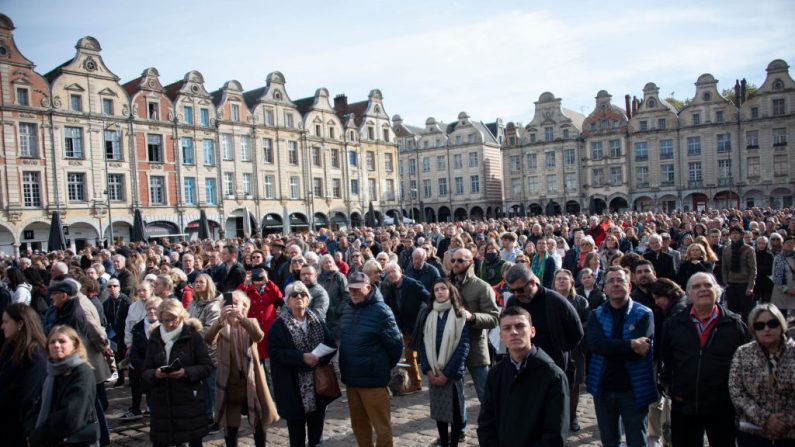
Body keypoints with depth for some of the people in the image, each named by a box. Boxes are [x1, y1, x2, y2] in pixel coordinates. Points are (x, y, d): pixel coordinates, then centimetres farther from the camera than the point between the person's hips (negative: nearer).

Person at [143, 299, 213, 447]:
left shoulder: (193, 336, -4)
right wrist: (155, 374, -15)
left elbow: (207, 367, -5)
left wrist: (186, 372, -20)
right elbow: (145, 372, 6)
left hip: (189, 400, -2)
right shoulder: (155, 338, 6)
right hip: (161, 401, 3)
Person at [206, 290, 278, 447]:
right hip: (228, 382, 1)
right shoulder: (221, 326, 0)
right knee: (230, 425, 8)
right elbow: (208, 340, -21)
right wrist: (220, 319, -37)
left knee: (258, 423, 7)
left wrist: (241, 318, -36)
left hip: (250, 381, 0)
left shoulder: (251, 322, 0)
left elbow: (259, 336, -23)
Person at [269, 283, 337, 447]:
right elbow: (274, 351, -14)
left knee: (317, 427, 15)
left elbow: (331, 344, 3)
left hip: (318, 383, 4)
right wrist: (302, 357, -22)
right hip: (294, 386, -3)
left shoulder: (317, 321, 6)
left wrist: (320, 356, -18)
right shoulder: (279, 325, -6)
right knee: (297, 431, 8)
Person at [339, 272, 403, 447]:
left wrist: (385, 366, -1)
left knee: (381, 425, 5)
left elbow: (396, 344, -14)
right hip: (351, 378, 7)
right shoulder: (348, 309, 7)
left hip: (373, 379, -7)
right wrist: (346, 370, 16)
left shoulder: (381, 311, -16)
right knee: (359, 423, 20)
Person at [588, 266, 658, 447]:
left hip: (634, 389, -3)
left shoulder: (644, 314, -6)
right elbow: (595, 344, -18)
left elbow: (640, 351, -19)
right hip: (603, 388, 3)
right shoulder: (596, 315, 1)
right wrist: (630, 345, -24)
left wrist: (610, 348, -14)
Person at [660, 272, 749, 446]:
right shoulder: (674, 324, 1)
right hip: (683, 406, 1)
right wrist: (668, 386, 5)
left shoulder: (735, 324, -3)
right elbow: (665, 360, 11)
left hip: (723, 408, -1)